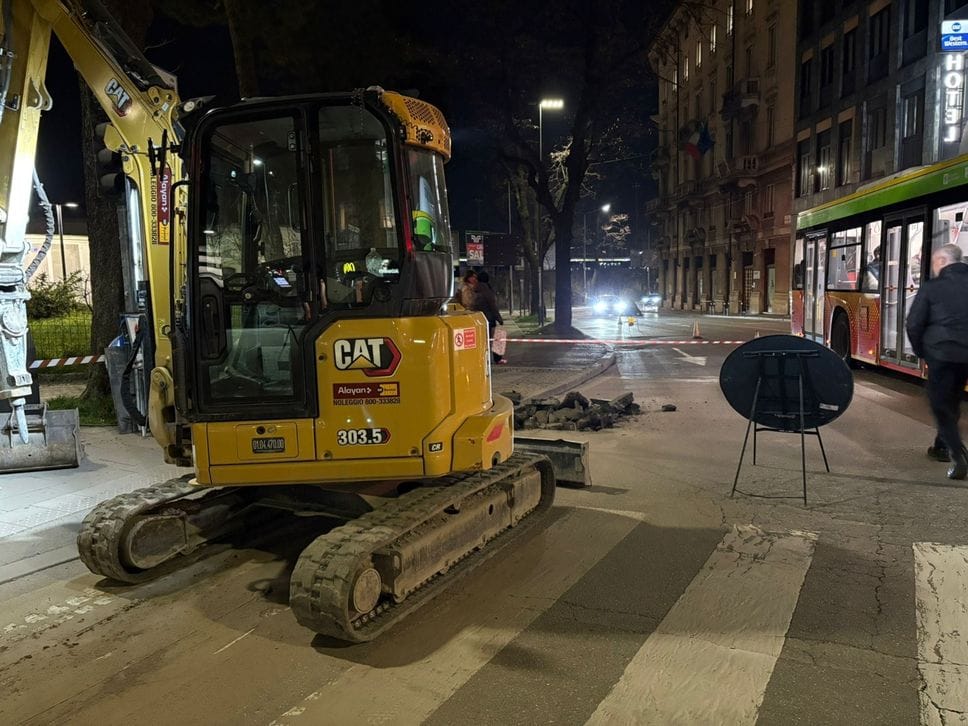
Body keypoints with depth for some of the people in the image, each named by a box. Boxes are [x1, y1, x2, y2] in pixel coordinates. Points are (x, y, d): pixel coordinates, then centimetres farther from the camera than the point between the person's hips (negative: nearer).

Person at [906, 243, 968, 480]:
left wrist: (921, 351, 7)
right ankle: (942, 446, 33)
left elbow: (914, 324, -7)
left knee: (941, 404, 2)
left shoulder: (931, 287, -6)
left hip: (941, 352, -5)